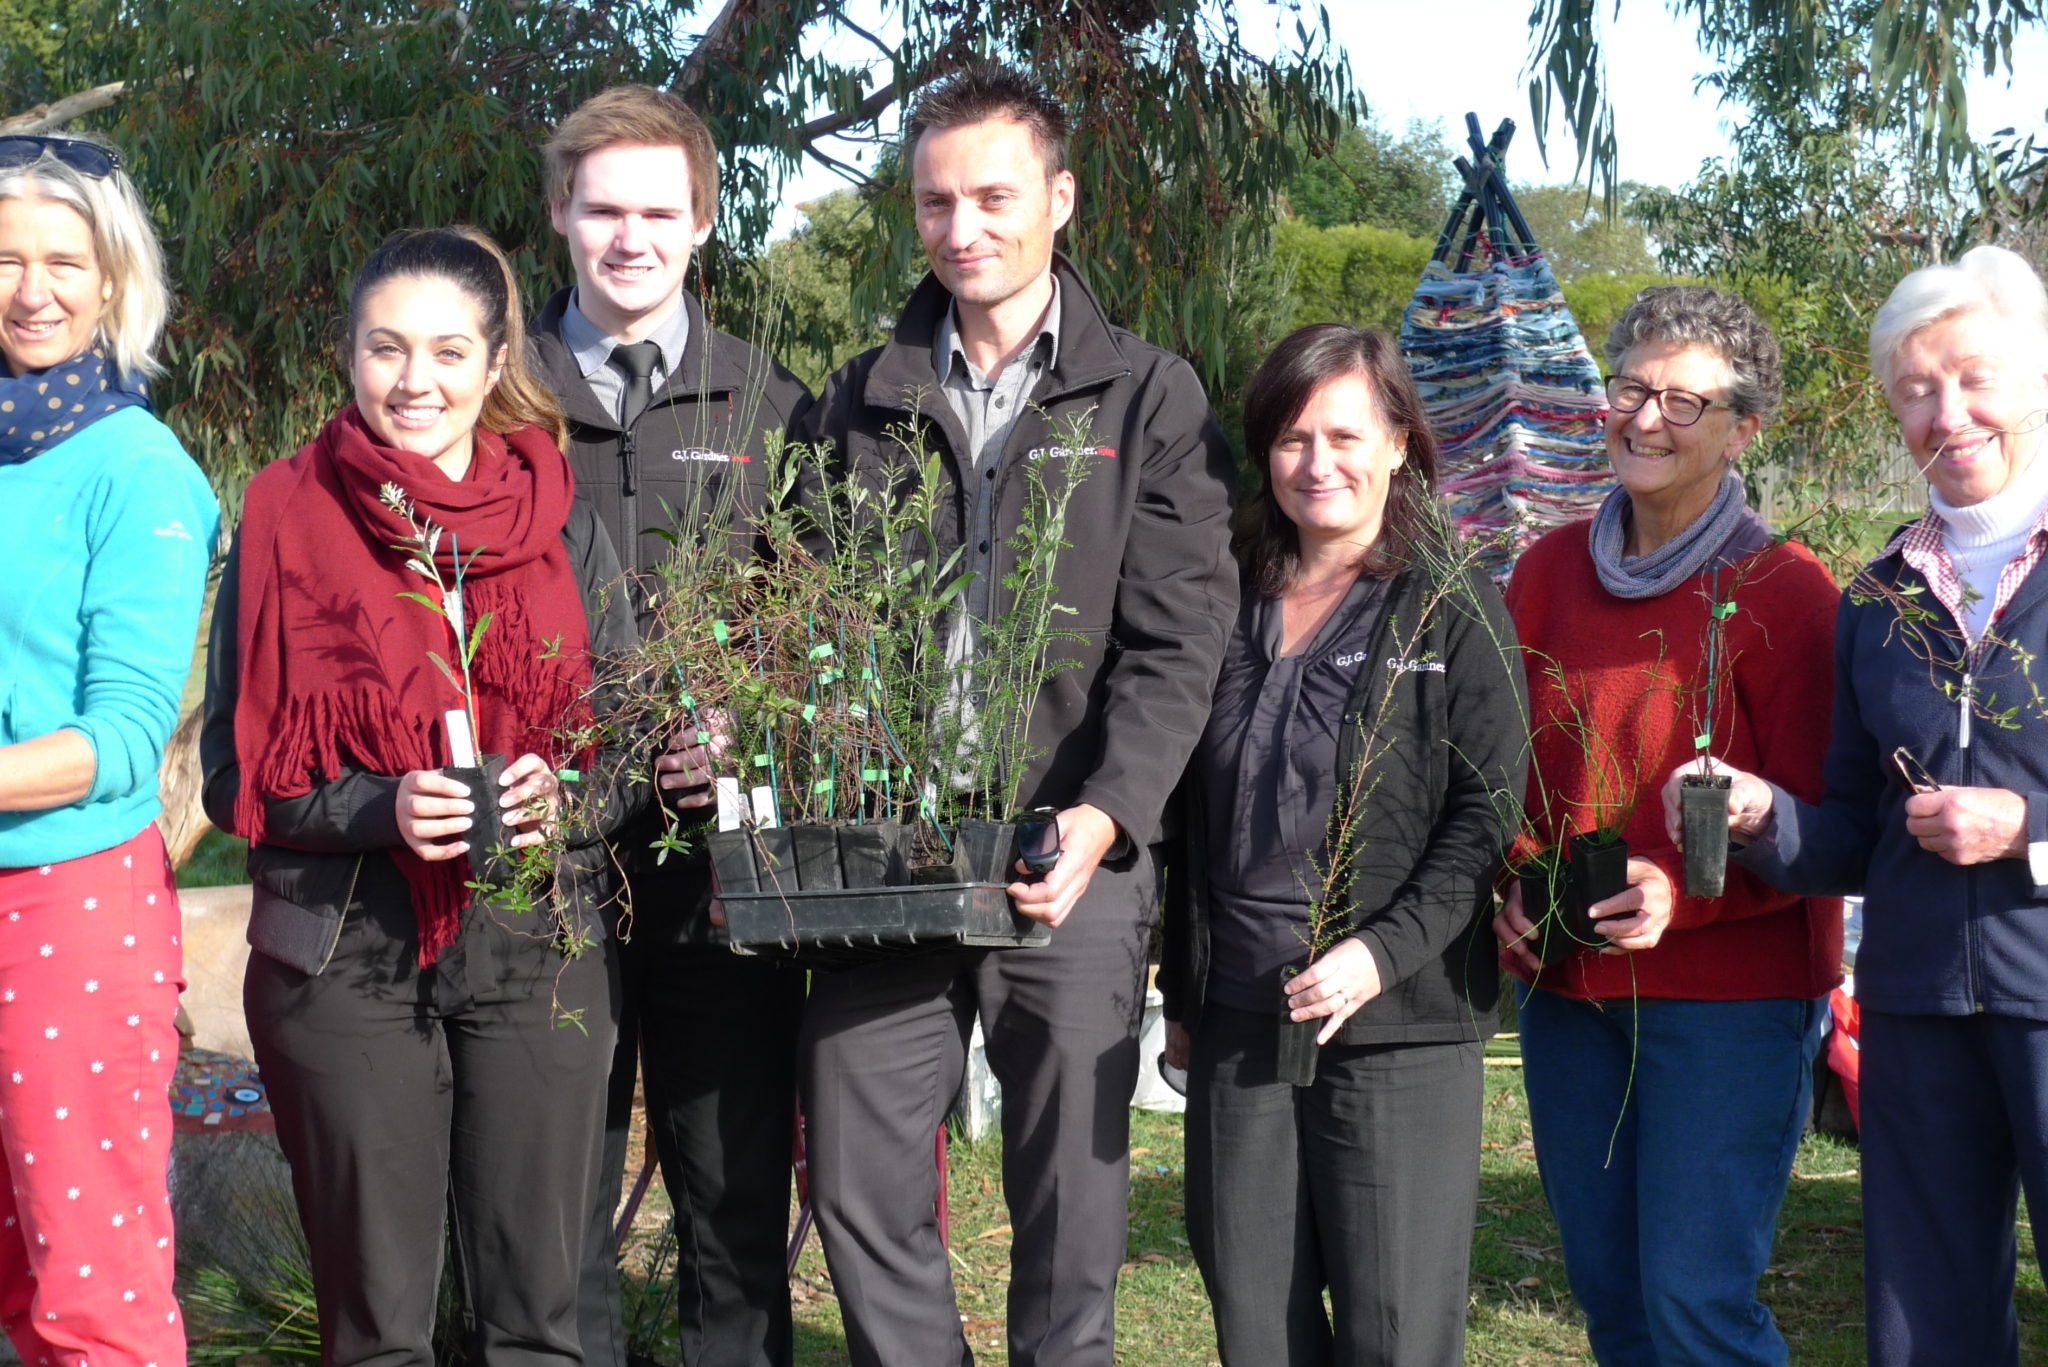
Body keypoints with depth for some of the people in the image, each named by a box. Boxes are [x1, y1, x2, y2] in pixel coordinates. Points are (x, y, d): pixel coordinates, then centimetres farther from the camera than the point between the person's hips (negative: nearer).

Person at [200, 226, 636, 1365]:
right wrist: (380, 809, -17)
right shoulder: (287, 521, 0)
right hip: (345, 959, -1)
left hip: (540, 944, 2)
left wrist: (559, 792, -12)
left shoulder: (562, 524, 6)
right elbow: (236, 770, 0)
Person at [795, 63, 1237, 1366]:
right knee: (861, 1189, 5)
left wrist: (1104, 816, -18)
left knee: (1073, 1215, 4)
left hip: (1068, 865, -3)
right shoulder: (862, 401, 12)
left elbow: (1176, 643, -4)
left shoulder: (1150, 400, 3)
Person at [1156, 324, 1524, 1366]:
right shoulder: (1235, 608, 13)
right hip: (1238, 1024, 4)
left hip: (1400, 1027, -4)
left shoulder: (1455, 611, -1)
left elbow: (1488, 812, -6)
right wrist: (1182, 996, 16)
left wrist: (1383, 952, -18)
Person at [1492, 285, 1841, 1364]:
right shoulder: (1550, 569, 8)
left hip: (1731, 992, -5)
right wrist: (1515, 877, -1)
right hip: (1563, 984, 5)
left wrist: (1682, 892, -20)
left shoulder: (1785, 590, -6)